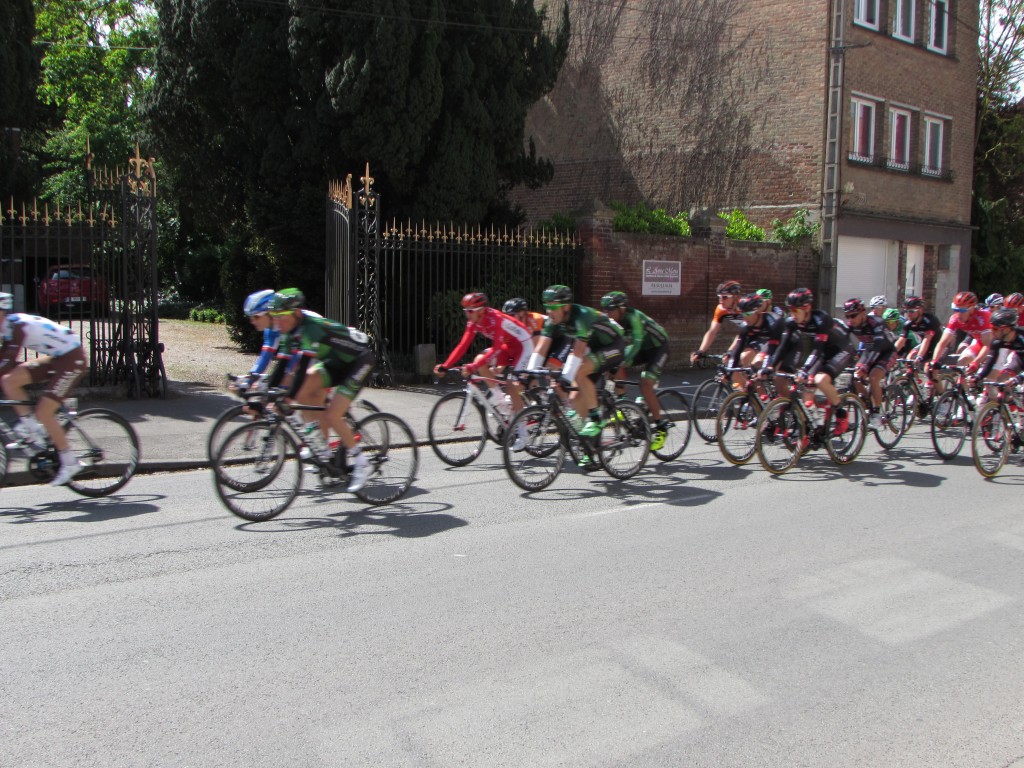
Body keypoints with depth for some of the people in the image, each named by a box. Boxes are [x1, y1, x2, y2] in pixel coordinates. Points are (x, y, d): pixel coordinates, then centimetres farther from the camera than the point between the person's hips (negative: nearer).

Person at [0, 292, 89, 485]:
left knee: (43, 413, -13)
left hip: (72, 360, -9)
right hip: (55, 358, 9)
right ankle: (31, 426, 8)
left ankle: (70, 462, -2)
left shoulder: (18, 325, -21)